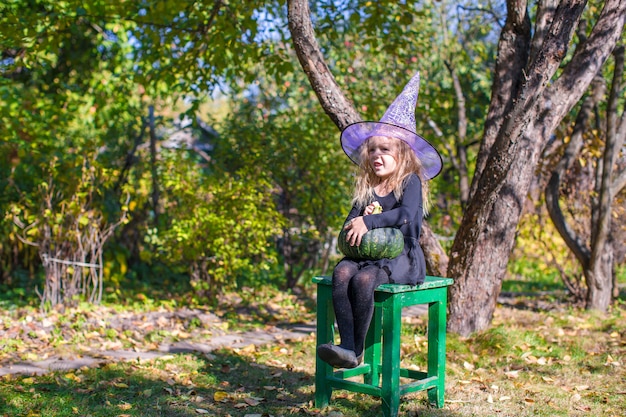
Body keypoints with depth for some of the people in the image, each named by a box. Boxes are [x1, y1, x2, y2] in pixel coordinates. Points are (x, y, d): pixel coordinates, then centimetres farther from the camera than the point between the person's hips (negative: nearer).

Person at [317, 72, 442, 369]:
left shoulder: (410, 182, 0)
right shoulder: (366, 187, 16)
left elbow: (406, 214, -19)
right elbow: (351, 221, 11)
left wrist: (369, 222, -22)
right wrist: (357, 221, -12)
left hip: (401, 256, -5)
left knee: (364, 279, -34)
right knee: (342, 272, -28)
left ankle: (357, 350, -25)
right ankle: (347, 347, -34)